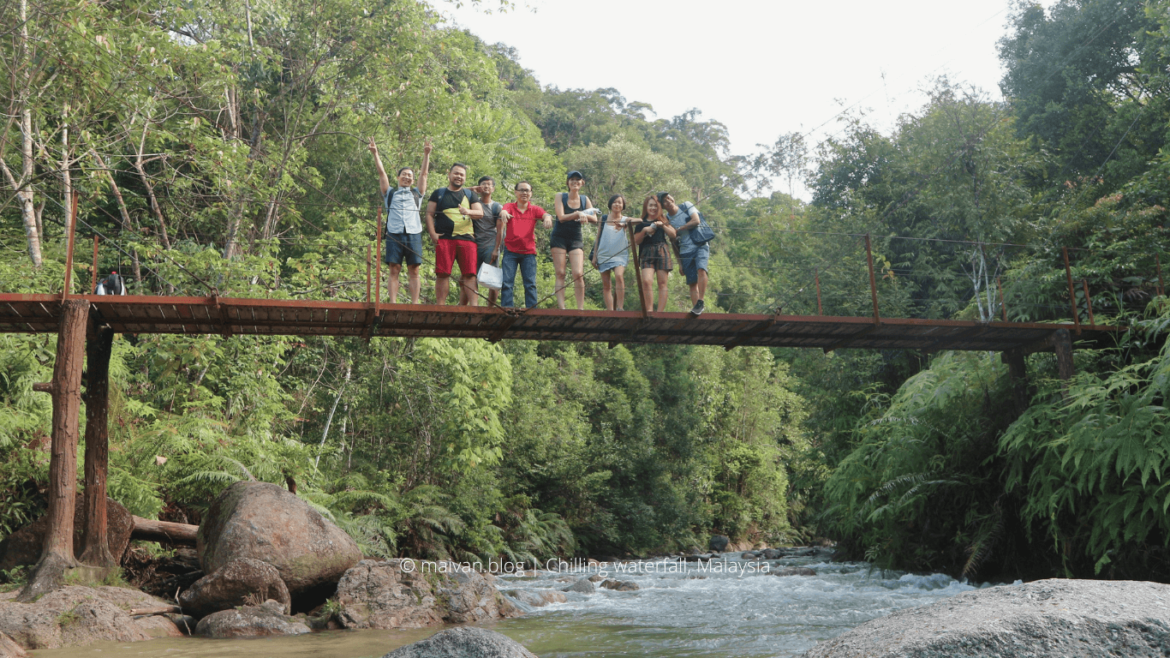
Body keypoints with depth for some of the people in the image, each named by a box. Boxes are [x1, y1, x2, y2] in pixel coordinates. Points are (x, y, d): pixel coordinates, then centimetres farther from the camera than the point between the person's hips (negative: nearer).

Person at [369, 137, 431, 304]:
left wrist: (426, 154, 7)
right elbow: (381, 172, 14)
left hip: (413, 234, 1)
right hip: (394, 234, -1)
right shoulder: (390, 193, 20)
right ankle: (393, 303, -8)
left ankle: (414, 303, -5)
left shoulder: (416, 194, 22)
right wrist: (375, 153, 7)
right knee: (394, 270, -5)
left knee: (414, 271, -3)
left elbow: (424, 173, 16)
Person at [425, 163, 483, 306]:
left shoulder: (470, 194, 20)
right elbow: (429, 214, 10)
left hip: (467, 239, 1)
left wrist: (468, 212, -13)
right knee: (442, 274, -7)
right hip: (444, 239, -1)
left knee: (469, 274, -7)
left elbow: (480, 213, 10)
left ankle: (473, 306, -10)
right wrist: (433, 234, -4)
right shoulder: (439, 193, 16)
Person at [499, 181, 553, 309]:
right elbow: (503, 211, -19)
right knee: (507, 283, -6)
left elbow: (545, 214, -13)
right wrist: (504, 213, -45)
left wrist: (547, 217, -39)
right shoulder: (510, 207, 4)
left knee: (530, 284, -2)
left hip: (529, 251, 1)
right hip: (510, 251, -1)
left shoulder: (535, 210, 7)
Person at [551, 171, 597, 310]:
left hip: (576, 239, 2)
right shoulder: (560, 197, 1)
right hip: (559, 237, -2)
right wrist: (577, 214, -19)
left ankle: (580, 308, -8)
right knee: (560, 273, -6)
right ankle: (561, 307, -10)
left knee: (578, 274, -11)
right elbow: (561, 217, -12)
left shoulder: (585, 199, 9)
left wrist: (584, 215, -17)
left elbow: (594, 219, 0)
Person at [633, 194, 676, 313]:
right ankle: (648, 311, -17)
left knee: (662, 283, -6)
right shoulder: (642, 223, 15)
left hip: (662, 251, 1)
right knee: (646, 281, -20)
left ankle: (661, 312, -6)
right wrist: (644, 231, -5)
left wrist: (663, 226, -3)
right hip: (647, 253, -1)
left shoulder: (663, 220, 18)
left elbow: (673, 234, 10)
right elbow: (636, 241, 9)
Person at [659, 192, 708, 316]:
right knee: (692, 283, -3)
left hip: (700, 246, -3)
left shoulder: (686, 206, 4)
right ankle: (696, 308, -5)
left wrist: (678, 230, -8)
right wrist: (679, 263, 8)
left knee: (701, 269, -28)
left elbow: (696, 221, -11)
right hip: (685, 252, 3)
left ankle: (700, 303, -29)